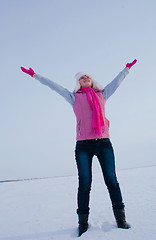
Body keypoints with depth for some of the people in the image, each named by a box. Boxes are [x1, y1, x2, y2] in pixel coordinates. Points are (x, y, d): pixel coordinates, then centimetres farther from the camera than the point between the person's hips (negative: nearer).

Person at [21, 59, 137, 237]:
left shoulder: (102, 95, 18)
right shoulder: (74, 98, 14)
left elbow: (117, 81, 30)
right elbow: (54, 86, 16)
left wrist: (127, 69, 42)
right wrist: (36, 76, 20)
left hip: (104, 143, 2)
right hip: (83, 145, -1)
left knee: (112, 181, 2)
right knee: (84, 184, 1)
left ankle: (121, 219, 14)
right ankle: (83, 222, 14)